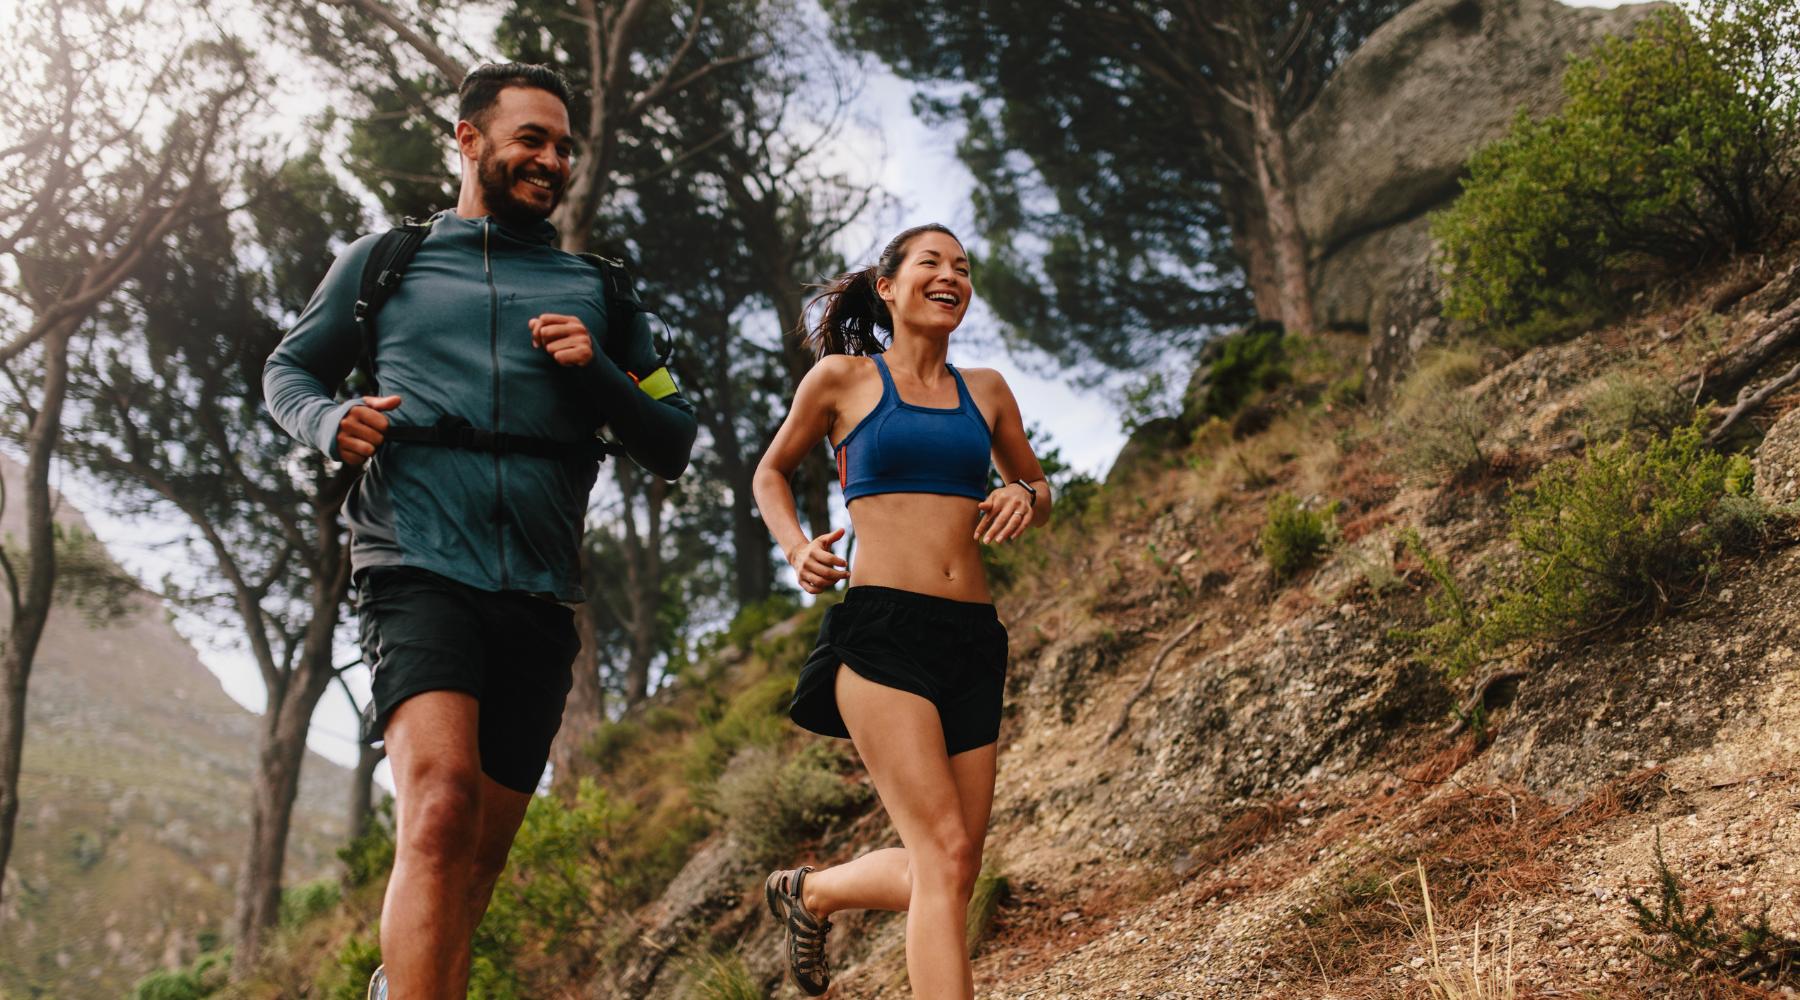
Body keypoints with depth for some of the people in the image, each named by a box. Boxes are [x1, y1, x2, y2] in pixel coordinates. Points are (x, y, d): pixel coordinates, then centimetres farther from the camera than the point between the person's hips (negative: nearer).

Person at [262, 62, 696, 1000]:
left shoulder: (591, 289, 18)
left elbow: (672, 446, 16)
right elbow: (289, 369, 23)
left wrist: (598, 374, -4)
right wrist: (330, 423, -1)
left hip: (541, 595, 3)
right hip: (420, 568, -3)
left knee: (479, 855, 9)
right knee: (441, 804, -27)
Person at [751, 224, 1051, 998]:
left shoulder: (985, 392, 15)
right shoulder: (843, 378, 6)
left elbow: (1036, 484, 28)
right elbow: (770, 475, 19)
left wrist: (1025, 496, 4)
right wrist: (796, 549, -1)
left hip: (972, 641, 5)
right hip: (881, 630, -5)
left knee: (950, 870, 7)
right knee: (945, 856, -16)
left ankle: (809, 892, 35)